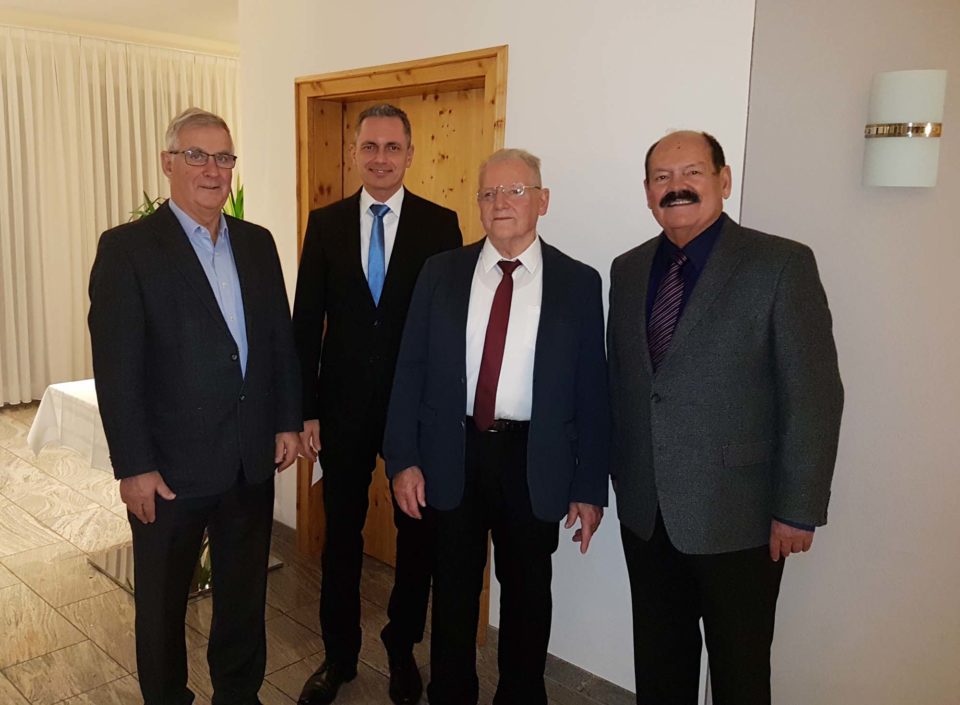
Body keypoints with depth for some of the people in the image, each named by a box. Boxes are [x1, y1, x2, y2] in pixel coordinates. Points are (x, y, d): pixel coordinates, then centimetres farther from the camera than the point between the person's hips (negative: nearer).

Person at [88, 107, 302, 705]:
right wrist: (134, 467, -14)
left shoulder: (258, 243, 6)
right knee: (163, 602, 16)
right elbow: (116, 368, -13)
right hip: (171, 466, -4)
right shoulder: (127, 248, -10)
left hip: (254, 458, 5)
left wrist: (288, 421, 4)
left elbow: (282, 336, 9)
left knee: (245, 593, 20)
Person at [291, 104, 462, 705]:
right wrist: (307, 410, -1)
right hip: (344, 405, 2)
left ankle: (403, 649, 35)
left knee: (417, 532, 12)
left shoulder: (440, 223, -3)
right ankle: (339, 654, 34)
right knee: (341, 534, 14)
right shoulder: (325, 223, 3)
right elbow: (306, 321, 2)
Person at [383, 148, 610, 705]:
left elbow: (592, 390, -3)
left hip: (534, 463, -1)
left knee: (527, 593, 16)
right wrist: (404, 459, -4)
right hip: (452, 456, 1)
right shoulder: (441, 272, 1)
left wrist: (589, 487, -3)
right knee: (453, 591, 17)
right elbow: (410, 370, 1)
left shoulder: (578, 283, -3)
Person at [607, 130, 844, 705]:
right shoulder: (628, 270, 6)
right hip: (645, 512, 5)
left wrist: (798, 510, -12)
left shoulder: (782, 264, -10)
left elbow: (814, 396, -11)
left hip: (736, 517, -4)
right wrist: (621, 476, 10)